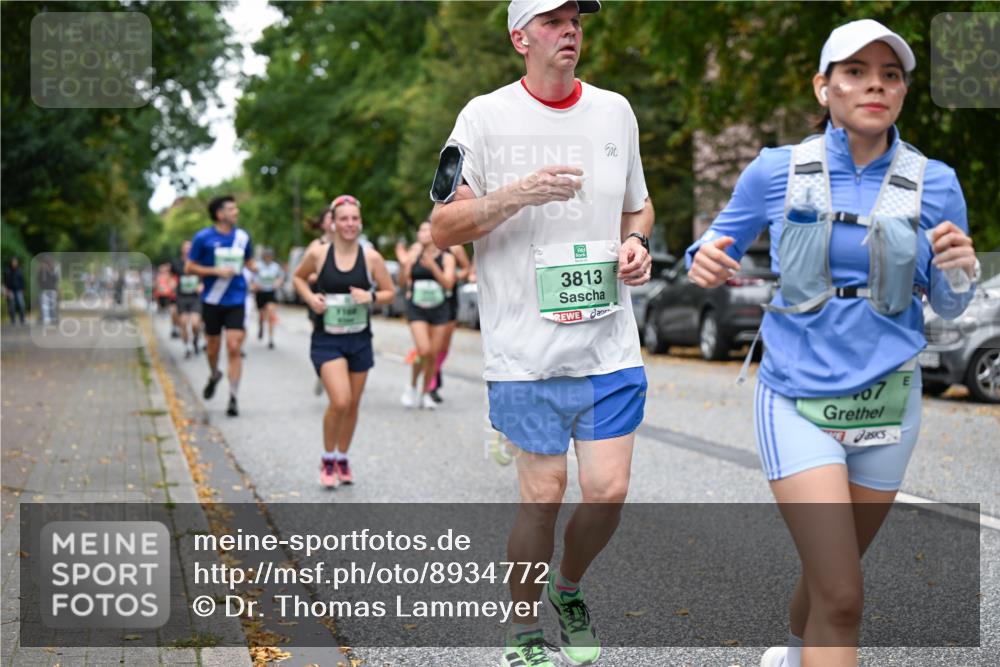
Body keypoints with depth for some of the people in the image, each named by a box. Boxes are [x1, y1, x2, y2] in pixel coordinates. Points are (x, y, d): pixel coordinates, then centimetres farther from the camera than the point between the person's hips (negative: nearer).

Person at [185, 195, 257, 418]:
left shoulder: (243, 236, 4)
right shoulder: (203, 238, -5)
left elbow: (249, 261, 19)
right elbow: (189, 268, -3)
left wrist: (255, 268, -4)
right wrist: (216, 271, -14)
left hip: (236, 301, 1)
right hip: (212, 301, -1)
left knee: (234, 348, -9)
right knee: (213, 346, 13)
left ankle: (233, 398, -7)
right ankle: (214, 375, 46)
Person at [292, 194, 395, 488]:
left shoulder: (371, 257, -3)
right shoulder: (318, 253, -6)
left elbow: (390, 292, 6)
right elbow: (298, 277, 12)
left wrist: (371, 297, -14)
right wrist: (310, 298, -6)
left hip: (359, 339, 3)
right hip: (327, 340, -3)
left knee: (353, 404, 11)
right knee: (340, 401, -18)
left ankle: (342, 458, 33)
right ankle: (328, 459, 5)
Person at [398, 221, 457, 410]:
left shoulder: (446, 257, 0)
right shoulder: (414, 255, 1)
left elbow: (448, 284, -13)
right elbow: (402, 283, 2)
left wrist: (433, 266, -23)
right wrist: (404, 264, -14)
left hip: (439, 309, 1)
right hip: (417, 309, -1)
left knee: (434, 354, 3)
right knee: (424, 351, -16)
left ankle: (425, 393, 22)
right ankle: (412, 386, 9)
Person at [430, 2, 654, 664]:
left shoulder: (615, 110, 10)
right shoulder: (486, 116, -2)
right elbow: (442, 228, -3)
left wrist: (638, 243, 2)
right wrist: (516, 195, -18)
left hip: (611, 344, 4)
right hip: (526, 351, -3)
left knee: (608, 491, 1)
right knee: (543, 496, 0)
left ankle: (568, 587, 31)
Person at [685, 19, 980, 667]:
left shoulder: (933, 182, -4)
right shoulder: (775, 171, -6)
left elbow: (948, 307, 6)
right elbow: (724, 239, 10)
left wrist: (961, 272, -17)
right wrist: (705, 259, -14)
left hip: (886, 401, 3)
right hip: (798, 399, -2)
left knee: (831, 577, 20)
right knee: (842, 597, -15)